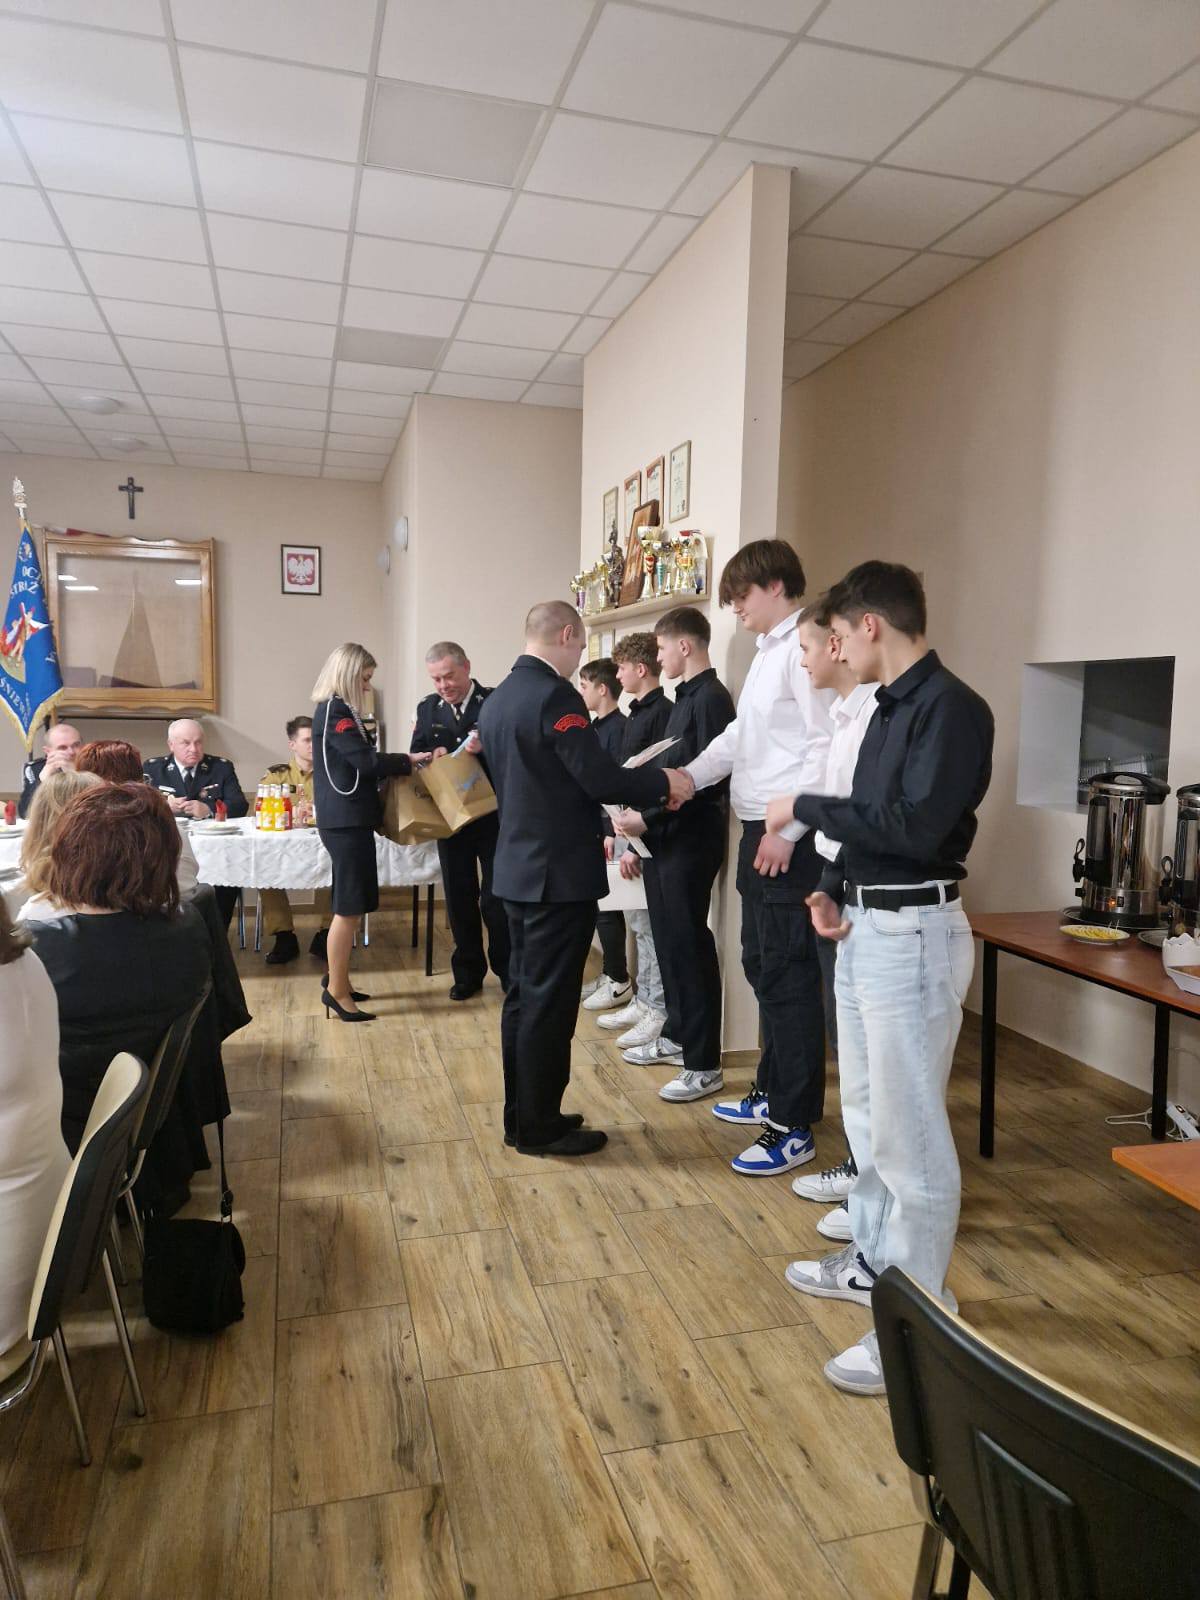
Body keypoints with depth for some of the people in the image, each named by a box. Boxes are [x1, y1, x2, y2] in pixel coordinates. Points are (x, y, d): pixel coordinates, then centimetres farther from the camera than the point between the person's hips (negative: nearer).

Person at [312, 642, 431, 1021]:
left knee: (349, 906, 16)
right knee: (349, 908, -4)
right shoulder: (334, 712, -14)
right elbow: (367, 762, -20)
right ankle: (336, 991, 4)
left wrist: (400, 764, 10)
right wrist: (409, 761, -7)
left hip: (348, 819, 10)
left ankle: (337, 981, 27)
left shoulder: (336, 710, 16)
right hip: (346, 822, -10)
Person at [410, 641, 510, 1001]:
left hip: (493, 817, -4)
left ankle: (507, 969, 18)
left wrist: (486, 748, -29)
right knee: (459, 898, 11)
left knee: (495, 898, 2)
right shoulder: (428, 708, 7)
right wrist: (431, 755, -13)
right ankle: (468, 972, 24)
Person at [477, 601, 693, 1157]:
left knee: (524, 996, 15)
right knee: (549, 1002, 0)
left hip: (519, 866, 9)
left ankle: (523, 1116, 26)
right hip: (560, 873, -9)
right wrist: (665, 782, -6)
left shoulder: (497, 699, 11)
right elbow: (599, 779, -21)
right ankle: (539, 1127, 12)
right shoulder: (555, 695, -18)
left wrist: (592, 830, 24)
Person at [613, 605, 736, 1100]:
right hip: (665, 838, 9)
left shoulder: (711, 698, -13)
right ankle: (676, 1035, 30)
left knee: (689, 946, -3)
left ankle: (704, 1066, 6)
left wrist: (648, 818, -20)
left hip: (691, 841, -9)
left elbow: (709, 780, -20)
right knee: (669, 942, 15)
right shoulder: (685, 698, 15)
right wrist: (641, 818, 7)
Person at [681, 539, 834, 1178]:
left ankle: (793, 1127, 10)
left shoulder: (803, 648, -14)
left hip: (790, 840, -10)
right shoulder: (767, 652, 17)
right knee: (761, 965, 19)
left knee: (786, 977, -2)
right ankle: (772, 1090, 35)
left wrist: (788, 829, -21)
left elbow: (830, 744, -21)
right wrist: (686, 777, 9)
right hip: (758, 830, 10)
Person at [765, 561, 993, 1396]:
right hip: (866, 927, 10)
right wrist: (832, 888, 0)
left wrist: (806, 807, -15)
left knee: (911, 1131, -1)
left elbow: (914, 826, -25)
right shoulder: (892, 706, 13)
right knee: (868, 1113, 20)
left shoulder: (953, 708, -15)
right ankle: (875, 1258, 37)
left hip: (913, 934, -10)